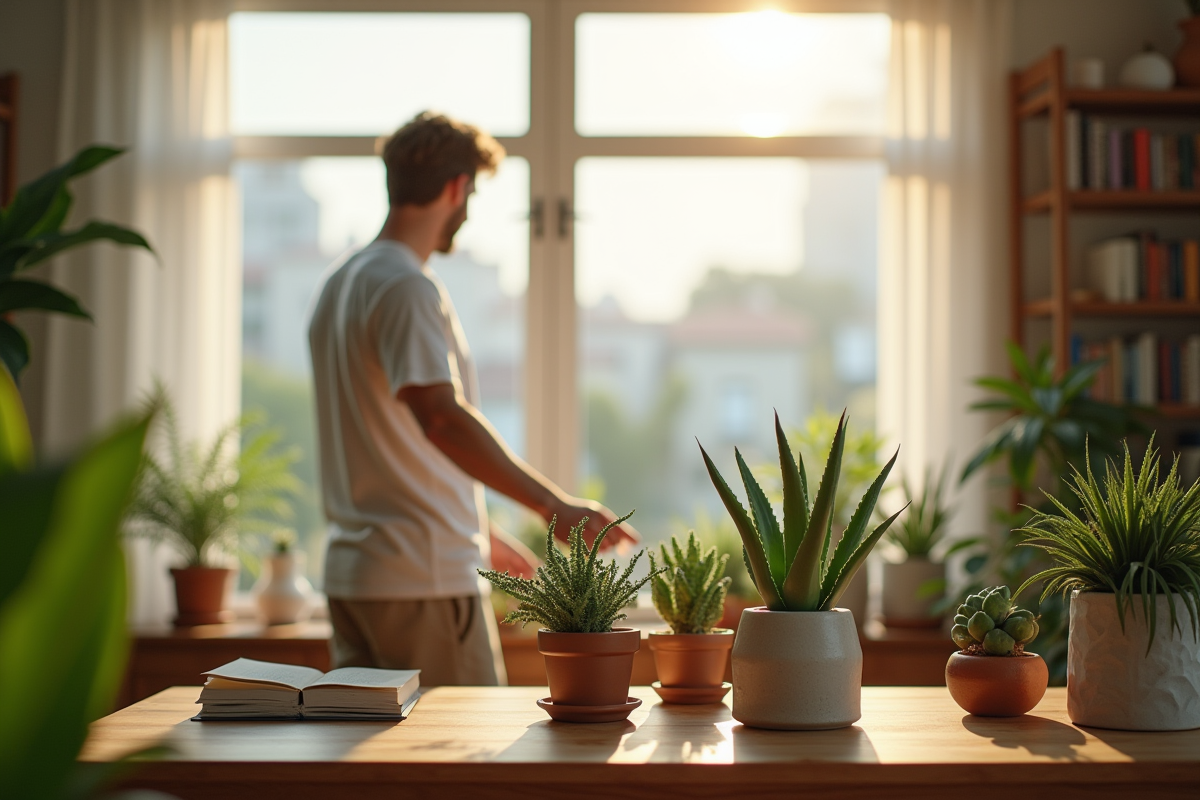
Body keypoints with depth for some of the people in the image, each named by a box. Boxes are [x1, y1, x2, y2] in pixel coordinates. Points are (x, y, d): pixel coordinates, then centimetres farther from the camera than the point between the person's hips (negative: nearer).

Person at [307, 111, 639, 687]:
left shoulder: (339, 283, 17)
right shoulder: (407, 288, -14)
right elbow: (441, 419, -29)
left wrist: (479, 533, 28)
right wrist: (552, 505, -32)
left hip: (351, 572, 10)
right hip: (422, 575, -9)